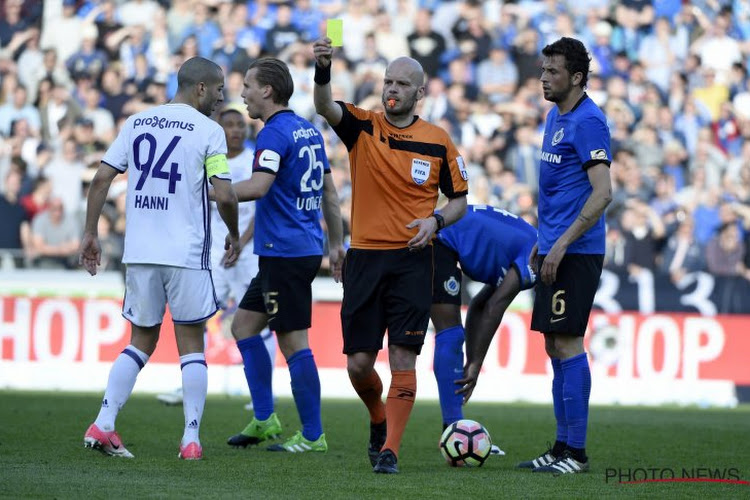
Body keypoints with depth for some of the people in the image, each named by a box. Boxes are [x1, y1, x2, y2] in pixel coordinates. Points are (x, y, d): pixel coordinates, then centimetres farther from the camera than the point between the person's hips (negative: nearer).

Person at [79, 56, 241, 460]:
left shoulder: (136, 123, 10)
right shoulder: (208, 130, -3)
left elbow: (101, 178, 5)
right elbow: (224, 196, -10)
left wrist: (90, 233, 11)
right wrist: (234, 236, 7)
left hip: (138, 252, 4)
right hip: (186, 254, -4)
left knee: (141, 340, 15)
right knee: (191, 344, 5)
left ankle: (102, 426, 3)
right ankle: (191, 439, 1)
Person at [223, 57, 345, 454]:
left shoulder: (275, 134, -14)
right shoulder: (309, 131, 15)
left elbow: (258, 186, -27)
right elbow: (329, 191, 19)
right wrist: (337, 243, 23)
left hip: (285, 253, -10)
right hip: (306, 248, 10)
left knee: (293, 343, -6)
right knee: (244, 324, 15)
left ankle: (313, 436, -3)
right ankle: (264, 420, 15)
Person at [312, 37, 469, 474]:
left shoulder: (438, 141, 4)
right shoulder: (362, 127, 3)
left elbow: (460, 200, 11)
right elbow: (325, 106, -17)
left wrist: (436, 220, -10)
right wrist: (323, 70, -37)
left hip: (412, 261, -1)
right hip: (364, 257, 1)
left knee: (403, 358, -9)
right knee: (359, 363, 2)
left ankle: (390, 449, -5)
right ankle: (380, 419, 32)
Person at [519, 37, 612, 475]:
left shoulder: (588, 121, -14)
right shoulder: (556, 117, 16)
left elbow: (602, 193, -21)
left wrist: (561, 244, -22)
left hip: (576, 253, -10)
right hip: (556, 250, 10)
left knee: (567, 344, -10)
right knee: (555, 347, 10)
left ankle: (576, 451, -7)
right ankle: (563, 446, 14)